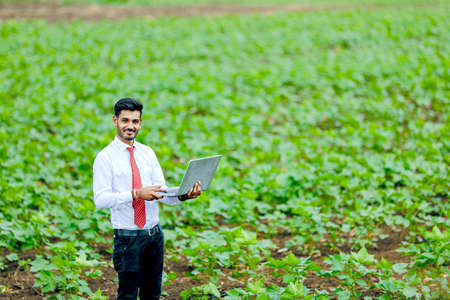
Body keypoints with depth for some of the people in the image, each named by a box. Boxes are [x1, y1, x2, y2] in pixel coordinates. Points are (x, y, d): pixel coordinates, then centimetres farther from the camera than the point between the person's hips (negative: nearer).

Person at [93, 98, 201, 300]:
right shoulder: (105, 158, -6)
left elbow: (163, 194, 3)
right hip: (127, 237, -5)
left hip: (154, 233, 5)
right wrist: (136, 194, -27)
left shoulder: (147, 153, 10)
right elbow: (100, 199, -17)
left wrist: (183, 196, -19)